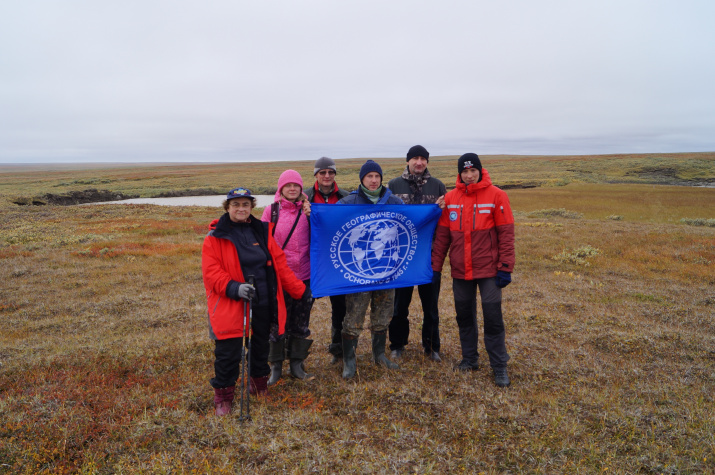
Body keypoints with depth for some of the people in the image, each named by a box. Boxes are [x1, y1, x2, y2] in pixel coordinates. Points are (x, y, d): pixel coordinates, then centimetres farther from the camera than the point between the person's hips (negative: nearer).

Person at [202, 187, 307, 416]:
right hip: (231, 306, -4)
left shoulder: (261, 231, 9)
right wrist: (234, 287, -26)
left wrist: (300, 290, 7)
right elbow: (211, 271, -11)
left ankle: (259, 383, 40)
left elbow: (279, 264, 9)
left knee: (260, 346, 18)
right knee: (228, 353, -1)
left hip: (262, 304, 4)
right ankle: (223, 396, 19)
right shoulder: (216, 236, -3)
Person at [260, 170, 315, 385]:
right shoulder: (271, 210, 1)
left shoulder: (308, 210, 6)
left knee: (301, 321, 11)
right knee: (278, 322, 6)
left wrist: (311, 216, -12)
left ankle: (297, 364, 26)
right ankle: (276, 366, 22)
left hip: (304, 275, 2)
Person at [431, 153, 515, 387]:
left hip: (488, 269, -3)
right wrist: (435, 266, 3)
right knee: (464, 315, 13)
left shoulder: (496, 195, -6)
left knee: (493, 317, 0)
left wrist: (505, 267, -11)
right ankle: (469, 359, 30)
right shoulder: (450, 198, 2)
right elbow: (442, 235, 4)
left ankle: (499, 366, 15)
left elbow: (506, 234, -7)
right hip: (460, 271, 4)